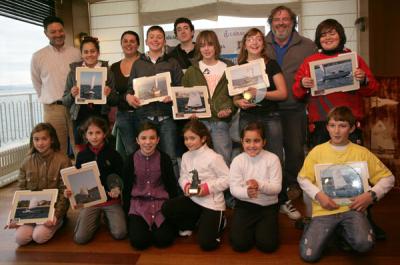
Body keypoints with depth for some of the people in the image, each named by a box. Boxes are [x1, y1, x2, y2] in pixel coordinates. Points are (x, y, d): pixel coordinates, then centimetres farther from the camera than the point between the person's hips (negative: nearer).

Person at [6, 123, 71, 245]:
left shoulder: (63, 160, -10)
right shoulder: (27, 161, 3)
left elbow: (65, 191, -11)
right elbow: (21, 190, 7)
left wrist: (57, 214, -20)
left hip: (53, 207, -4)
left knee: (39, 236, -22)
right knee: (20, 238, -14)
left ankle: (58, 222, 7)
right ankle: (36, 223, 14)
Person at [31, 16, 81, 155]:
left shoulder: (76, 53, 3)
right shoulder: (38, 56, 2)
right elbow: (37, 83, 13)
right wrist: (47, 100, 14)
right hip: (53, 108, 0)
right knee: (57, 149, 4)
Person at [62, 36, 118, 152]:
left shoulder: (107, 71, 4)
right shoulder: (74, 71, 6)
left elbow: (115, 101, 8)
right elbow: (65, 102, 8)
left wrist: (109, 94, -12)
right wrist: (72, 95, -11)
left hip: (100, 118, 0)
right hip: (80, 120, 1)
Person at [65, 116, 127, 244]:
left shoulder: (113, 155, -3)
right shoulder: (82, 155, 3)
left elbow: (120, 178, 1)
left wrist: (117, 189, -21)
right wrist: (70, 191, -9)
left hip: (110, 200, -1)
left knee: (120, 234, -17)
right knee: (80, 238, -13)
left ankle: (107, 217, 15)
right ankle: (96, 220, 18)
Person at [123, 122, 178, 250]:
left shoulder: (164, 158, -5)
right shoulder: (131, 159, -4)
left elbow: (172, 185, 3)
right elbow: (127, 188, 6)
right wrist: (126, 212, 6)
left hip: (161, 202, 0)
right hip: (138, 203, 1)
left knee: (163, 240, -17)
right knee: (138, 241, -17)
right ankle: (133, 223, 15)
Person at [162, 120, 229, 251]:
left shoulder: (213, 157, -17)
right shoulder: (185, 156, 3)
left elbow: (227, 179, -14)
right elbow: (183, 177, 9)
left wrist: (208, 187, -22)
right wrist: (186, 185, -14)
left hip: (212, 203, -5)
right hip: (192, 199, 6)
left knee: (206, 243, -9)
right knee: (166, 208, -15)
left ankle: (219, 222, 24)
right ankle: (188, 225, 14)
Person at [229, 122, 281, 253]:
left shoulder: (272, 159, -10)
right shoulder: (237, 160, -7)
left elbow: (277, 187, -13)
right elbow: (234, 188, -10)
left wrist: (260, 185, -34)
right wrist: (246, 192, -33)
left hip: (268, 206, 0)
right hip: (245, 205, 1)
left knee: (267, 245, -14)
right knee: (239, 244, -12)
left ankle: (260, 227, 20)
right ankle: (252, 228, 21)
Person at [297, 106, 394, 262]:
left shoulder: (362, 153, 2)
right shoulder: (317, 151, 1)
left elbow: (388, 178, 7)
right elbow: (303, 178, 6)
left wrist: (371, 195, -10)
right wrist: (318, 195, -11)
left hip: (352, 208, 0)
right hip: (325, 209, 0)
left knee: (364, 244, -30)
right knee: (308, 255, -15)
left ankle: (344, 229, 7)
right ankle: (330, 230, 17)